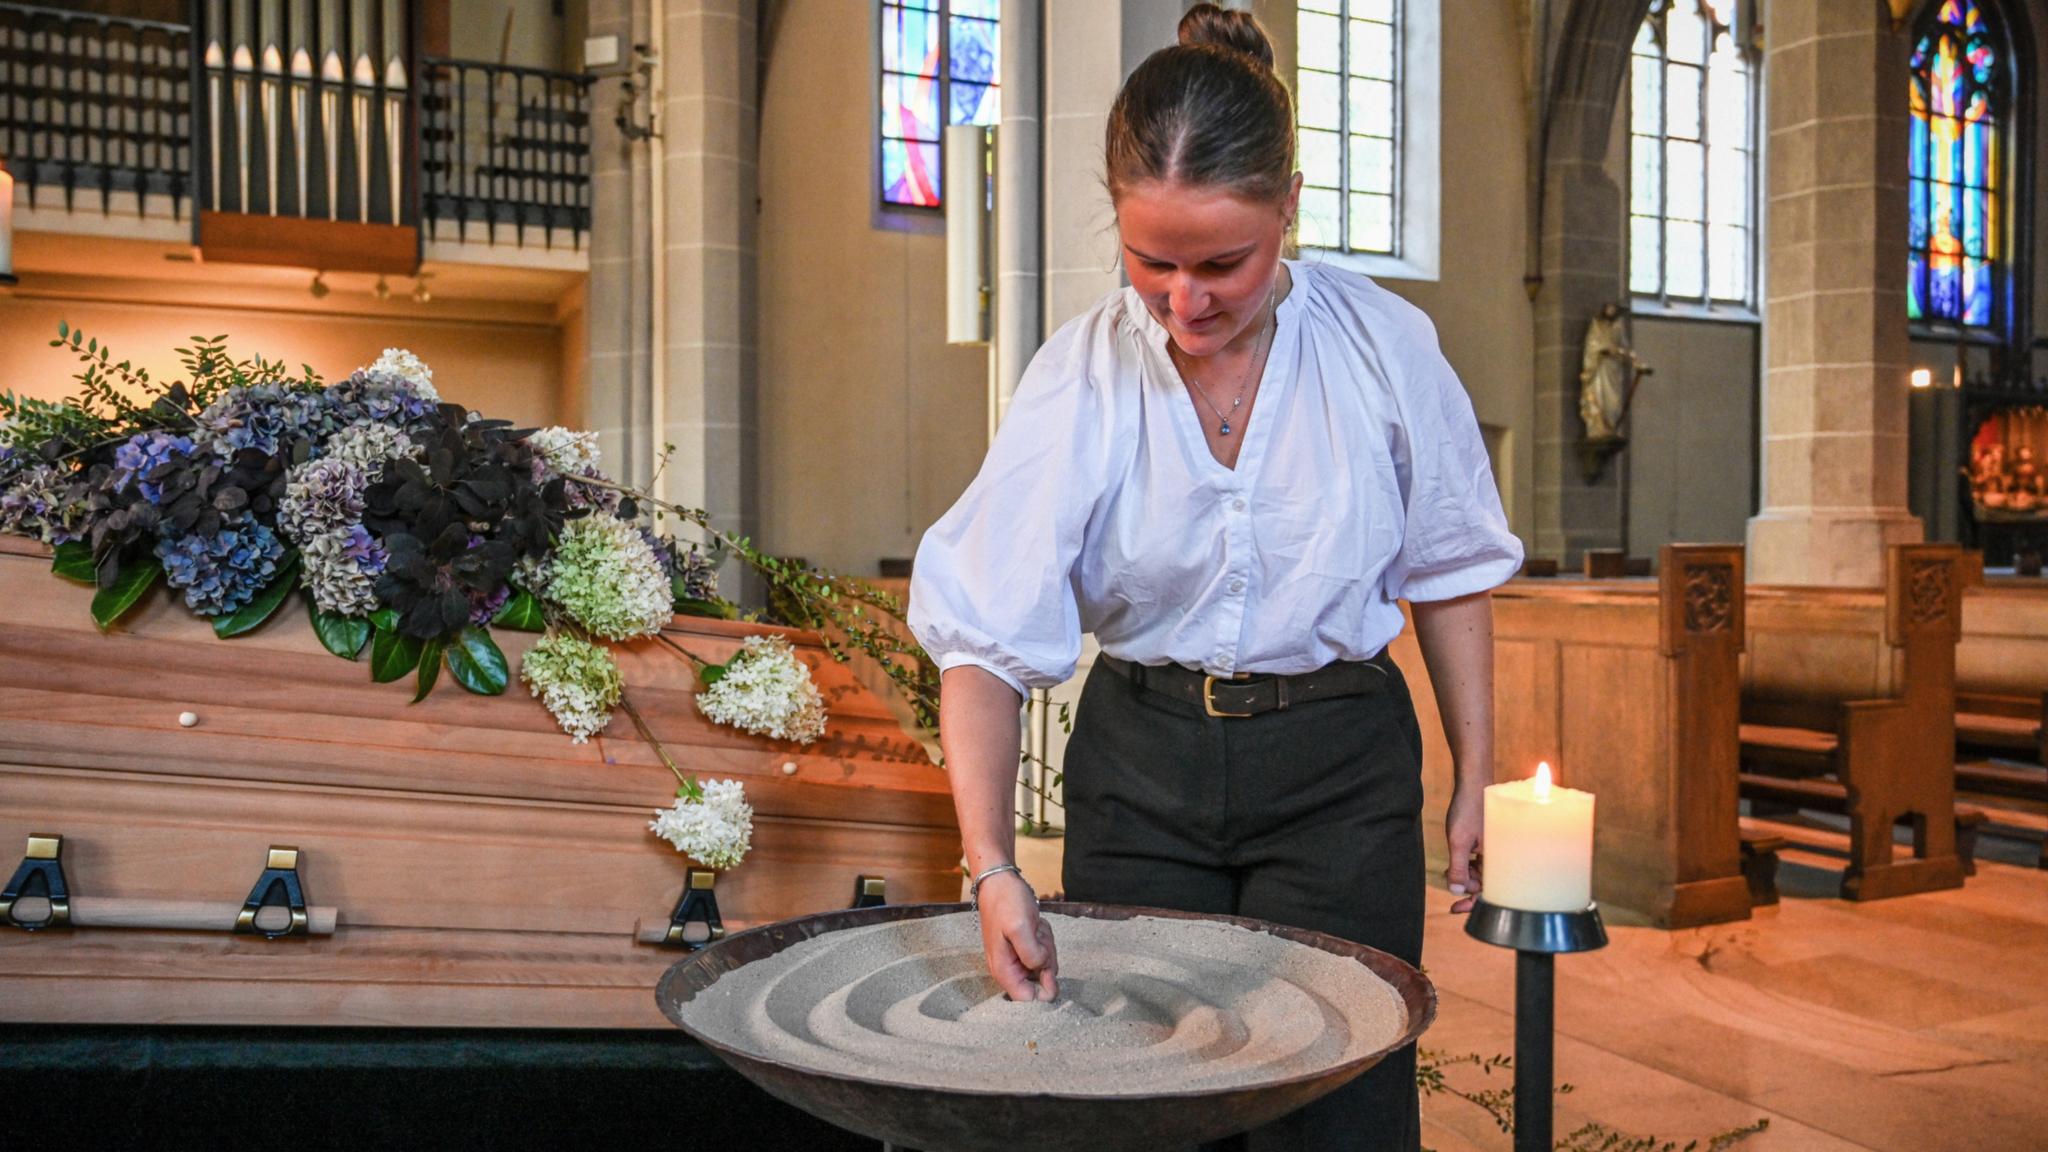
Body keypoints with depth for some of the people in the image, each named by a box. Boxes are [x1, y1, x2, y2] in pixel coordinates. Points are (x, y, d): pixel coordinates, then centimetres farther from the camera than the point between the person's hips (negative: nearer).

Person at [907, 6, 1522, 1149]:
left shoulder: (1385, 345, -8)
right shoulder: (1080, 375, -10)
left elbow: (1450, 572, 5)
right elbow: (986, 640, -13)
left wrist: (1475, 784, 7)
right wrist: (994, 866, -24)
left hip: (1339, 762, 0)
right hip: (1140, 763, 1)